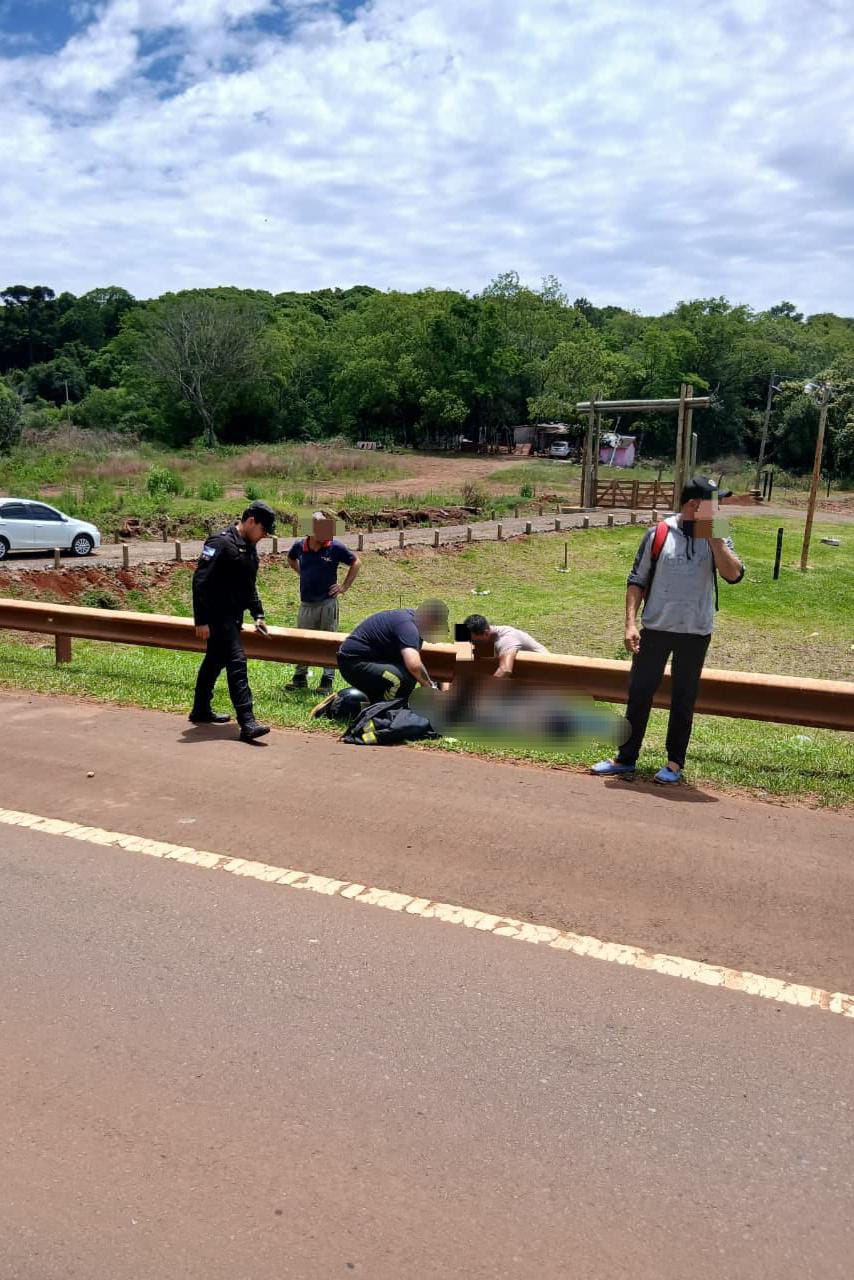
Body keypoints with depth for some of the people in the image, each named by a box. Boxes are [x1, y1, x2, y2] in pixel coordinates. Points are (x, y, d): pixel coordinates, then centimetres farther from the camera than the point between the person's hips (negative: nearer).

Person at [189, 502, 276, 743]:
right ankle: (247, 723, -19)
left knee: (215, 662, 19)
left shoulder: (249, 548, 13)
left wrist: (258, 615, 19)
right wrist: (201, 621, -22)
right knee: (236, 662, -15)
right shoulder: (221, 543, -16)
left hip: (233, 617, 10)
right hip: (218, 617, -10)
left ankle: (201, 710, 33)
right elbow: (200, 582, -20)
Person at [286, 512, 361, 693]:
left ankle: (327, 680, 13)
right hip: (306, 603, 3)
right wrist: (302, 574, 11)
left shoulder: (335, 547, -8)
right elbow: (291, 559, 23)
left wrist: (345, 586, -2)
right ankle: (300, 678, 24)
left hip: (328, 602, -3)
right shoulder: (300, 546, -1)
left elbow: (356, 563, 2)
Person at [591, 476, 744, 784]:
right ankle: (626, 757, 19)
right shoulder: (659, 534, -4)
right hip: (655, 629, 0)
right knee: (639, 692, 7)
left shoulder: (716, 539, 0)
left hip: (695, 633, 1)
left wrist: (713, 538, -18)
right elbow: (637, 581, -1)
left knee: (683, 699, 10)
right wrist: (630, 623, -9)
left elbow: (734, 575, -16)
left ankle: (675, 762, 21)